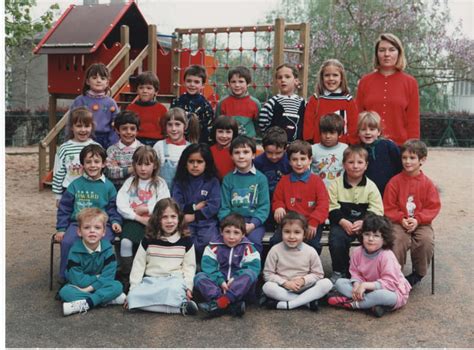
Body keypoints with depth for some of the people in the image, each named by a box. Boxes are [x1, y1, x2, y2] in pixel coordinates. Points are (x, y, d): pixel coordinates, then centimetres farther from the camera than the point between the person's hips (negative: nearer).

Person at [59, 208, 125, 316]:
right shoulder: (75, 251, -16)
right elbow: (78, 280, -20)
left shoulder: (107, 249, -12)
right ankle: (108, 299, -30)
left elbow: (108, 276, -17)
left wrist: (89, 288, -23)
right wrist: (98, 278, -14)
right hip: (80, 287, 0)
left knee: (117, 286, -27)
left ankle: (85, 304, -31)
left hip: (100, 286, 1)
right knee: (65, 291, -31)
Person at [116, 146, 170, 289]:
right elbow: (121, 205, -2)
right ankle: (126, 279, -14)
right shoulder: (130, 182, 12)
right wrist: (138, 217, -11)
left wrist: (147, 209, -8)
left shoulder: (160, 184, 10)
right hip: (133, 220, 1)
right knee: (126, 242, -28)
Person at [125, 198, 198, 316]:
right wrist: (134, 287, -2)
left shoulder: (186, 241, 4)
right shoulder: (148, 240, 6)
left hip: (175, 279, -4)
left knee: (173, 291, -43)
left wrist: (188, 287, -8)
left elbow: (189, 266, 6)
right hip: (150, 280, 4)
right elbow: (138, 264, 8)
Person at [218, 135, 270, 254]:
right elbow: (224, 206, 5)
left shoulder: (260, 178, 4)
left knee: (254, 239, -28)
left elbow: (264, 206, -1)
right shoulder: (228, 179, 9)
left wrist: (252, 224, -14)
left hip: (254, 221, -1)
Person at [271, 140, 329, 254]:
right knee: (275, 241, -20)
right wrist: (278, 207, -7)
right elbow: (277, 200, 19)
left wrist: (314, 222, -17)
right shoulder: (284, 180, 13)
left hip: (311, 223, -2)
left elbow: (323, 204, -3)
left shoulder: (316, 180, 5)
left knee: (313, 244, -26)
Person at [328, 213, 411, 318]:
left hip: (391, 290, -6)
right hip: (367, 289, 6)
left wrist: (366, 285, -36)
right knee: (340, 282, -8)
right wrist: (357, 284, -26)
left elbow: (390, 282, -29)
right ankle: (372, 303, -26)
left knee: (386, 296, -42)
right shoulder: (357, 252, -9)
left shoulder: (387, 256, -26)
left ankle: (351, 303, -22)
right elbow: (355, 273, -3)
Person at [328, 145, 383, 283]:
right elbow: (332, 208, -3)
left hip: (365, 224, 1)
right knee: (336, 237, -29)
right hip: (342, 223, 0)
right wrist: (343, 221, -19)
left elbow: (377, 212, -3)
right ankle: (339, 271, -3)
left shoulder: (371, 186, 3)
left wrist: (363, 222, -20)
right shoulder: (336, 184, 3)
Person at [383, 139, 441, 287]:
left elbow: (433, 207, 1)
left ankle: (418, 273, -1)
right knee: (397, 239, -30)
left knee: (427, 240, -26)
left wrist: (418, 220, -13)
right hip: (399, 222, -1)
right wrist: (401, 219, -13)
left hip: (421, 223, 1)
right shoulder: (395, 181, 0)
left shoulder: (427, 183, 2)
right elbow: (388, 207, 1)